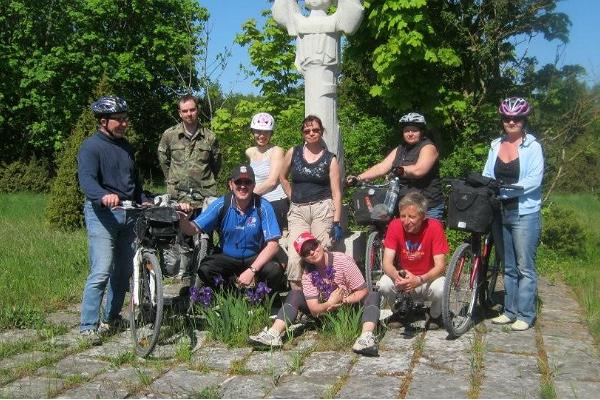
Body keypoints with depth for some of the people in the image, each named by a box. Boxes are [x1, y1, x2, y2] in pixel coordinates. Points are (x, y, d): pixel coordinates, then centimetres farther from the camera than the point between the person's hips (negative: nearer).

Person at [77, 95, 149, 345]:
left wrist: (143, 201, 9)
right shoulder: (91, 146, -8)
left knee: (124, 270, 12)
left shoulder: (125, 146, 16)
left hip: (127, 213, 7)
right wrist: (103, 196, -43)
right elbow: (86, 179, -24)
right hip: (102, 214, -7)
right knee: (101, 272, -14)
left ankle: (111, 318, 27)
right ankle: (88, 326, -4)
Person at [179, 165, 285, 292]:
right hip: (227, 257, 1)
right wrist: (182, 219, -38)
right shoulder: (221, 204, -10)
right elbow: (194, 229, -13)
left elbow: (273, 244, -18)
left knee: (274, 271, -31)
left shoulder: (263, 207, -15)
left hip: (255, 258, -1)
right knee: (204, 270, -27)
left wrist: (252, 271, -28)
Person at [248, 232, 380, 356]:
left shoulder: (343, 260, -18)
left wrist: (341, 301, -26)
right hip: (325, 311, 3)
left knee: (373, 296, -32)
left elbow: (363, 291, -16)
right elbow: (314, 309, -13)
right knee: (294, 295, -11)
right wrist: (330, 304, -31)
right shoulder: (307, 273, -10)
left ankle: (366, 337, -54)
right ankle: (274, 334, -27)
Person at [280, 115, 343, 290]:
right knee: (295, 256, -9)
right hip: (297, 211, 2)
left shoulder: (330, 159, 4)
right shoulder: (293, 153, 9)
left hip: (322, 210, -2)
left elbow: (336, 193, 0)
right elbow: (283, 177, 25)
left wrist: (337, 222, -7)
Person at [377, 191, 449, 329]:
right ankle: (398, 312, 5)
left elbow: (440, 266, -23)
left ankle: (434, 315, 3)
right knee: (383, 285, -28)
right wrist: (397, 276, -41)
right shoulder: (395, 225, -15)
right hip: (402, 277, 2)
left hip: (428, 278, -1)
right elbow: (387, 262, -18)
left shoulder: (434, 227, -20)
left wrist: (419, 280, -40)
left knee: (441, 289, -33)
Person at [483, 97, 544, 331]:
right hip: (500, 213, 6)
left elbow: (534, 180, -15)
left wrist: (506, 189, -23)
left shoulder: (532, 146, -6)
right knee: (508, 266, 14)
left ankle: (525, 315, 9)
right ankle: (510, 310, 24)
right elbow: (487, 175, 7)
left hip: (524, 213, -5)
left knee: (525, 267, 0)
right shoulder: (496, 145, 10)